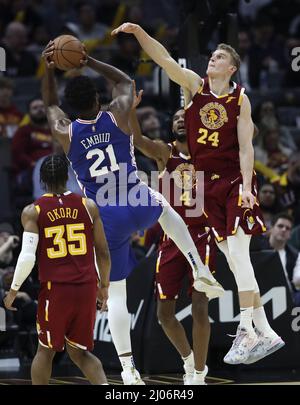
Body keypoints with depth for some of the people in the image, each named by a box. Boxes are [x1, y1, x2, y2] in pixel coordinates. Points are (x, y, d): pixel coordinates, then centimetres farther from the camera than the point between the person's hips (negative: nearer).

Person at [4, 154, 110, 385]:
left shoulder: (32, 211, -3)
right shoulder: (88, 206, 3)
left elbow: (28, 257, -12)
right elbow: (103, 253, 6)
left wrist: (14, 289, 1)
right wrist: (104, 286, 19)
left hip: (55, 289, -2)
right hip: (86, 288, 2)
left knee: (46, 350, 16)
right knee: (79, 351, 15)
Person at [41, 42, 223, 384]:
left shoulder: (65, 133, -4)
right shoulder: (118, 116, -4)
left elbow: (49, 103, 20)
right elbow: (124, 82, 19)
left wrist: (48, 68, 21)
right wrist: (89, 61, 21)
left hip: (105, 218, -1)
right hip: (140, 206, 1)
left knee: (115, 293, 8)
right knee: (164, 207, 38)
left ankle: (128, 368, 1)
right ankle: (201, 272, 27)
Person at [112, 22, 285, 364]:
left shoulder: (240, 99, -3)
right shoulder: (195, 85, 4)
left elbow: (245, 147, -6)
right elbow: (164, 59, -8)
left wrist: (247, 186, -16)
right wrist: (138, 32, -21)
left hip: (235, 181, -4)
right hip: (208, 184, 4)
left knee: (238, 253, -14)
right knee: (233, 259, 4)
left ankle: (246, 332, -16)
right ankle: (265, 333, 9)